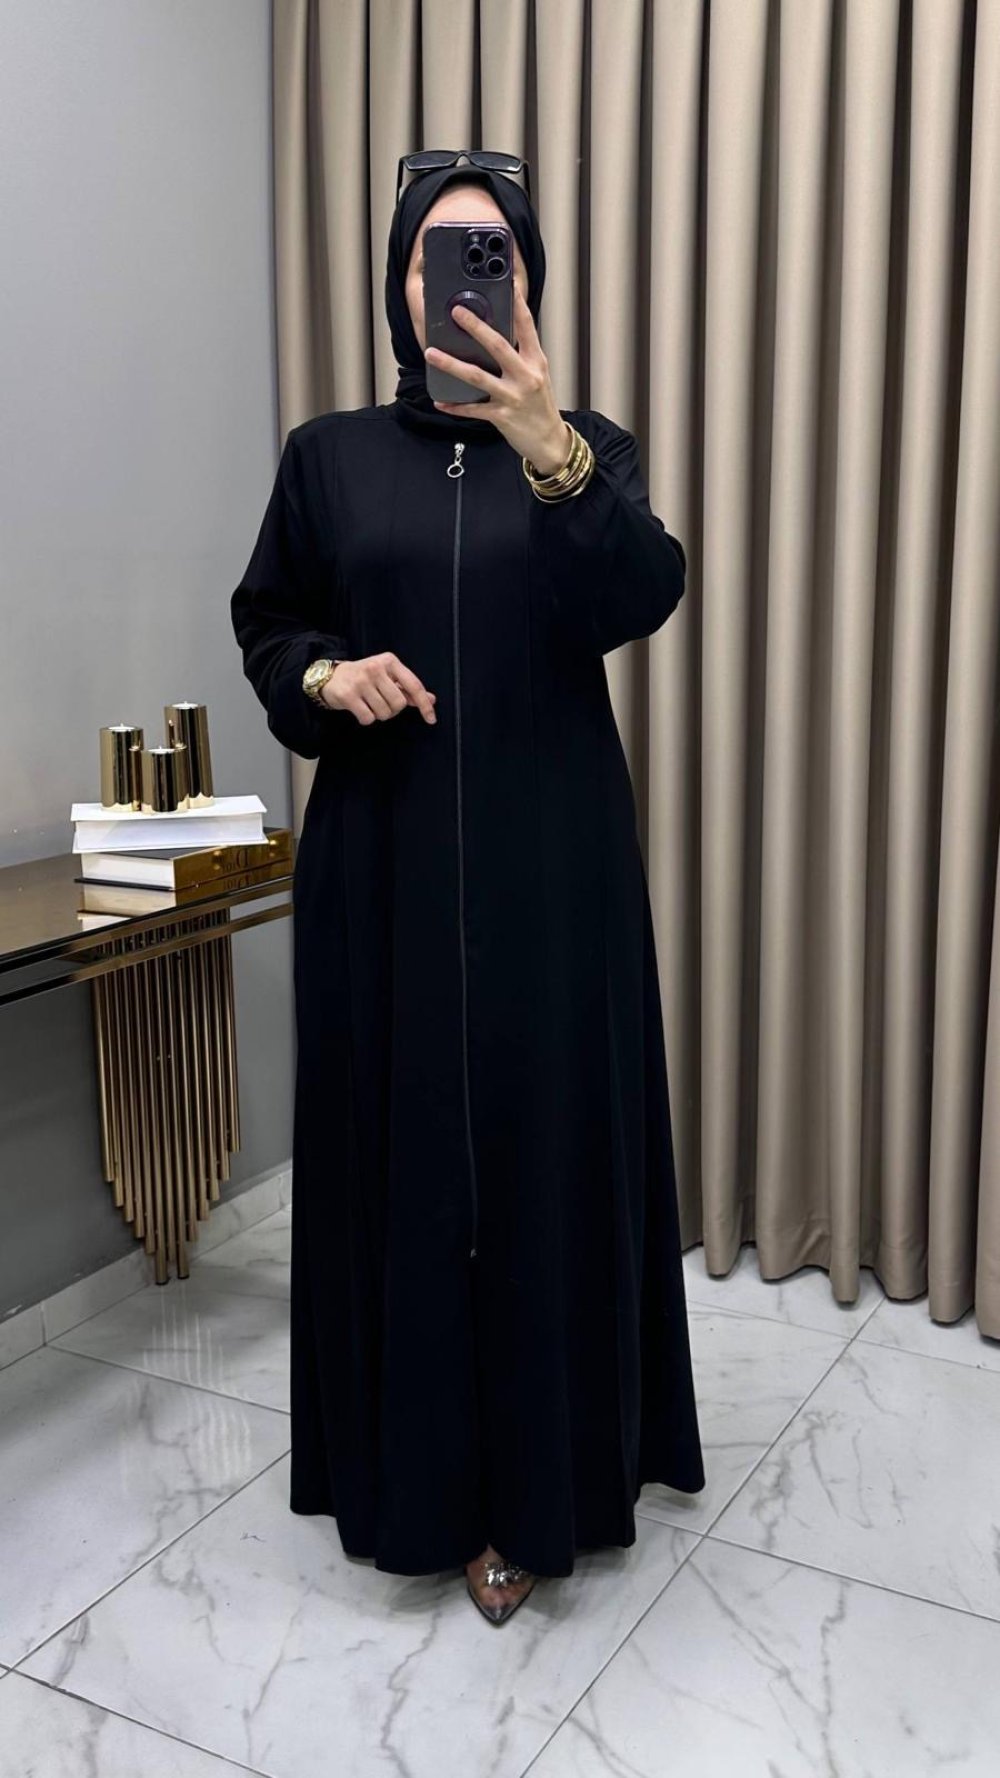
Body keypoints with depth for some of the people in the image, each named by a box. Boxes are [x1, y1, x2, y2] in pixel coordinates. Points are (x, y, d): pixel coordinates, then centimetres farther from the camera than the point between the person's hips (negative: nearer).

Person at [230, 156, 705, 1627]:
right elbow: (264, 624, 12)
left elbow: (637, 601, -16)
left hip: (548, 867, -1)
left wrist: (547, 446, -33)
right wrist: (324, 679, -10)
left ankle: (530, 1487, 18)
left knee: (545, 1150, 2)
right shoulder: (330, 455, 7)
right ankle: (406, 1464, 25)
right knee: (393, 1149, 6)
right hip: (382, 865, 1)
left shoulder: (588, 447, 3)